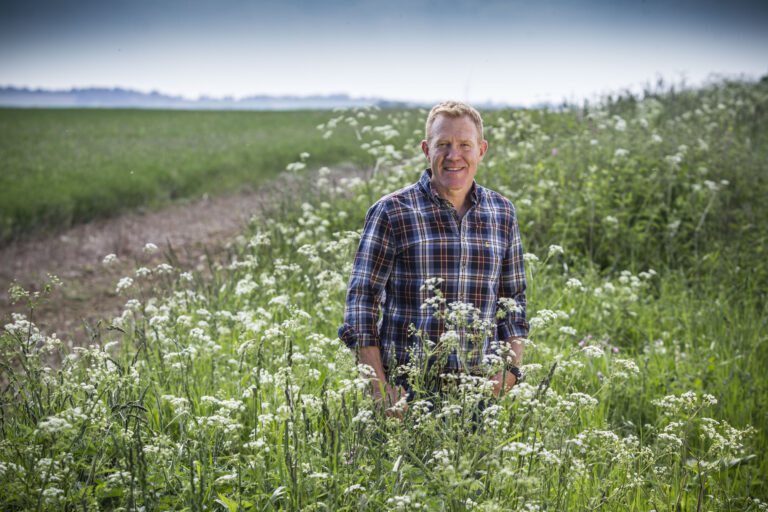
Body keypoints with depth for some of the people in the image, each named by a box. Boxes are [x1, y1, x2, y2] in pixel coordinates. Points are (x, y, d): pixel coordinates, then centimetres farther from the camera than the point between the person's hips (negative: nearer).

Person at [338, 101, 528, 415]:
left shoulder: (502, 213, 9)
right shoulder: (392, 212, -3)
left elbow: (513, 300, 17)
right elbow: (361, 299, -3)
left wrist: (511, 367, 3)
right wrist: (378, 386, -10)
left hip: (478, 388, 3)